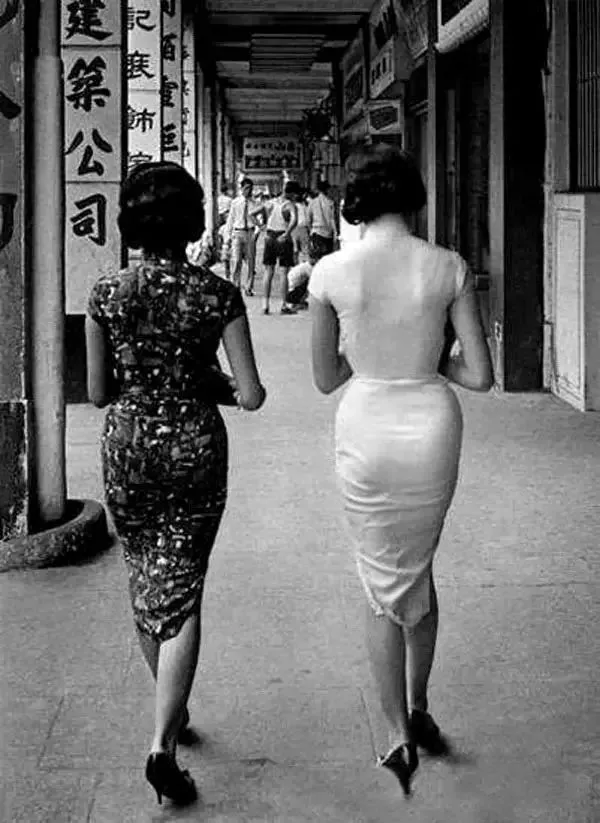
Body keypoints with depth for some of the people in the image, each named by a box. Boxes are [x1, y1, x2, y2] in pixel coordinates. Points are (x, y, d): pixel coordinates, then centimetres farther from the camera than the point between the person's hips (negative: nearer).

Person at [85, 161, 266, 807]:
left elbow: (97, 393, -2)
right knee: (180, 594, 5)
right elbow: (251, 396, -11)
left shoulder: (106, 294, -7)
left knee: (144, 582, 21)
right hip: (195, 446, -2)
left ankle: (172, 710, 38)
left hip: (127, 446, 2)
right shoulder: (218, 295, -10)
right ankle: (162, 743, -5)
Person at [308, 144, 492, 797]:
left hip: (366, 431, -1)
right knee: (417, 568, 26)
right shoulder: (448, 267, -8)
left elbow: (325, 377, 0)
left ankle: (400, 736, 17)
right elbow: (480, 375, -6)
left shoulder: (331, 272, -10)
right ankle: (418, 709, 36)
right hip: (432, 425, 2)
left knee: (384, 583, 16)